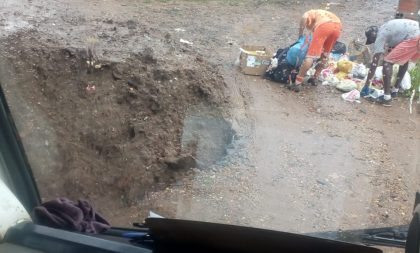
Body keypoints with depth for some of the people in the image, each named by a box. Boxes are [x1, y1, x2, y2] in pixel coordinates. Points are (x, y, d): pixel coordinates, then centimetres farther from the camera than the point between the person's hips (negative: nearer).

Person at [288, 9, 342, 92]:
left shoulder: (309, 13, 29)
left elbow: (304, 18, 1)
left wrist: (300, 35, 11)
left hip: (324, 25, -6)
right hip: (337, 25, 6)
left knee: (311, 55, -6)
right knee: (325, 54, 25)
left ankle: (298, 83, -8)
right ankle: (315, 78, 29)